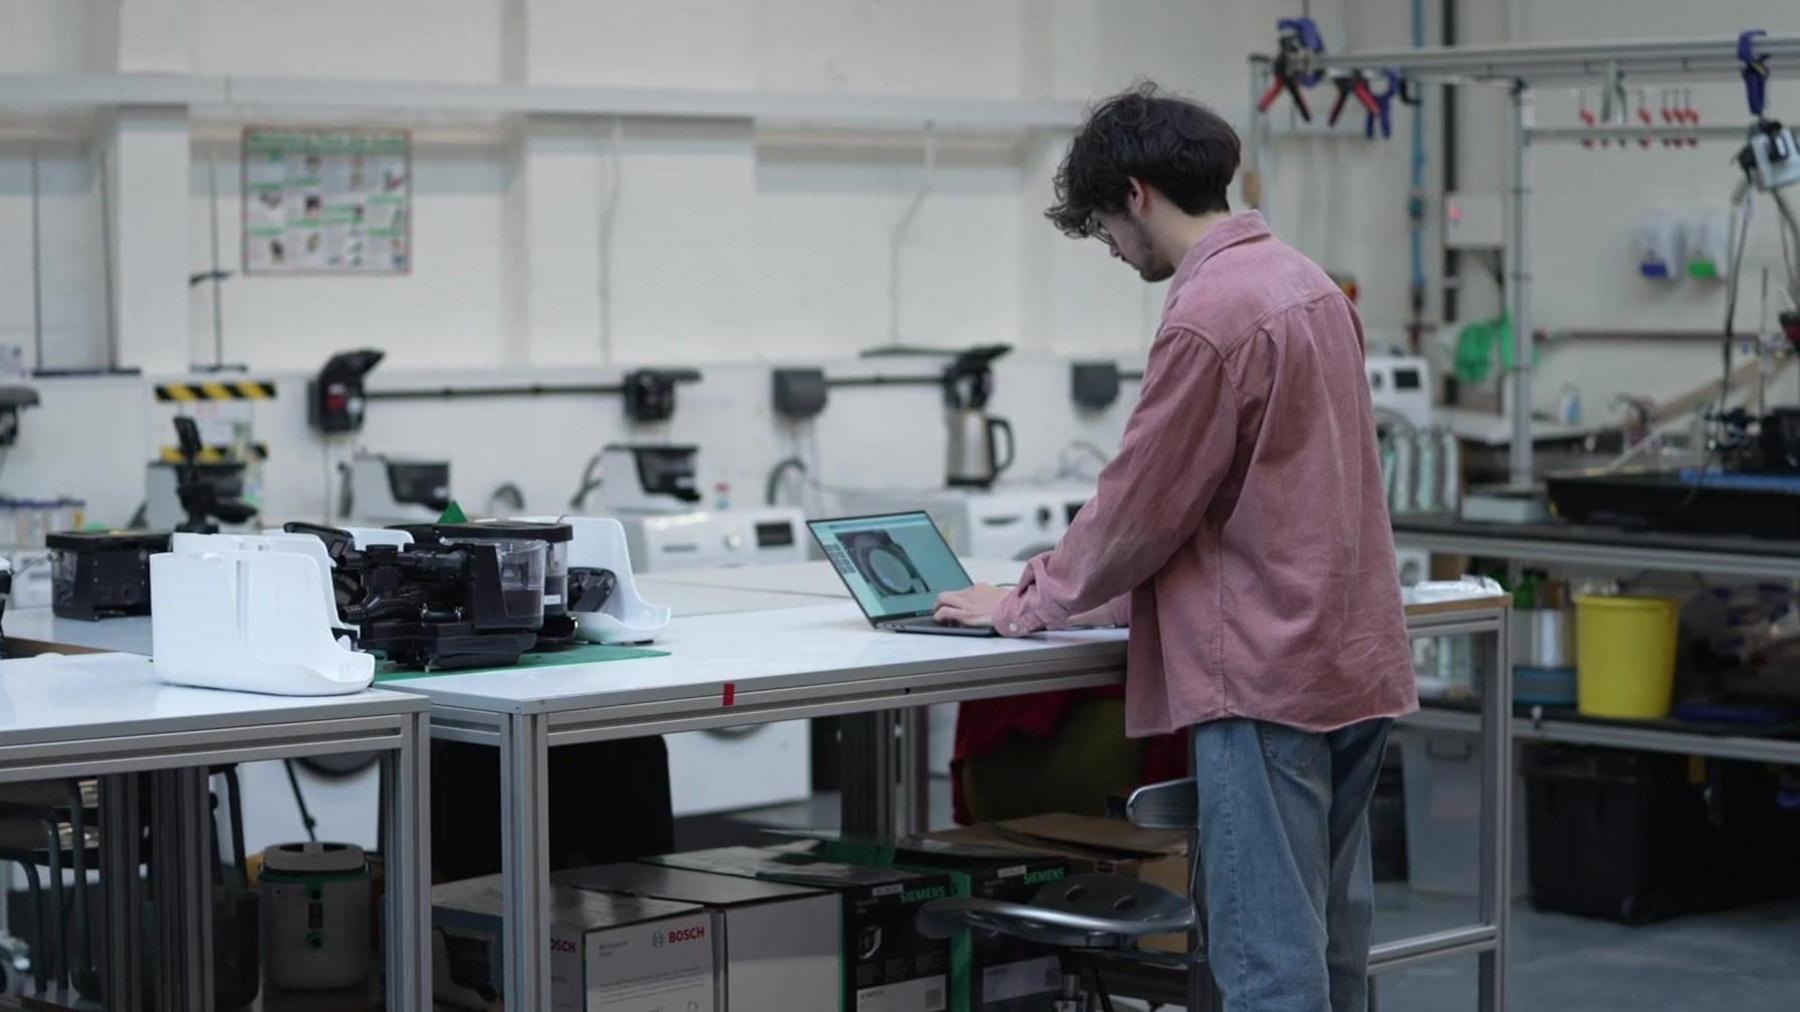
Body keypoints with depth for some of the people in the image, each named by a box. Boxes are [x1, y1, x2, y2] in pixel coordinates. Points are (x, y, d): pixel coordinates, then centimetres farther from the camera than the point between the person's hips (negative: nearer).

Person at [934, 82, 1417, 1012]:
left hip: (1266, 675, -9)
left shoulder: (1206, 316, -16)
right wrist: (1116, 591, 20)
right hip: (1354, 659, 9)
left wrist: (1030, 603, 4)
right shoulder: (1308, 283, 13)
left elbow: (1141, 506, -11)